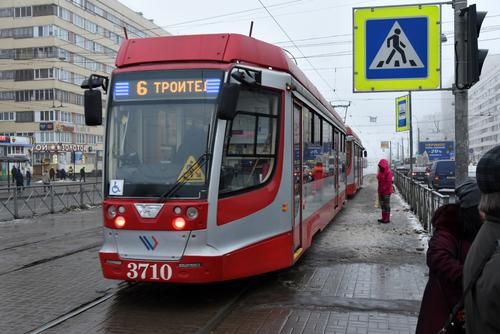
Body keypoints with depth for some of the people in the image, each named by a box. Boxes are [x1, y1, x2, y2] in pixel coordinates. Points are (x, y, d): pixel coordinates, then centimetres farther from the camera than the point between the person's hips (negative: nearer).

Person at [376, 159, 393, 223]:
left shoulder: (388, 172, -15)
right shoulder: (381, 172, 11)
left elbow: (388, 183, -19)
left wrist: (383, 189, -18)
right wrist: (379, 190, 12)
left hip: (386, 191, -8)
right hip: (381, 191, 8)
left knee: (386, 205, -2)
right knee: (382, 204, 13)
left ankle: (387, 219, 5)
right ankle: (384, 218, 21)